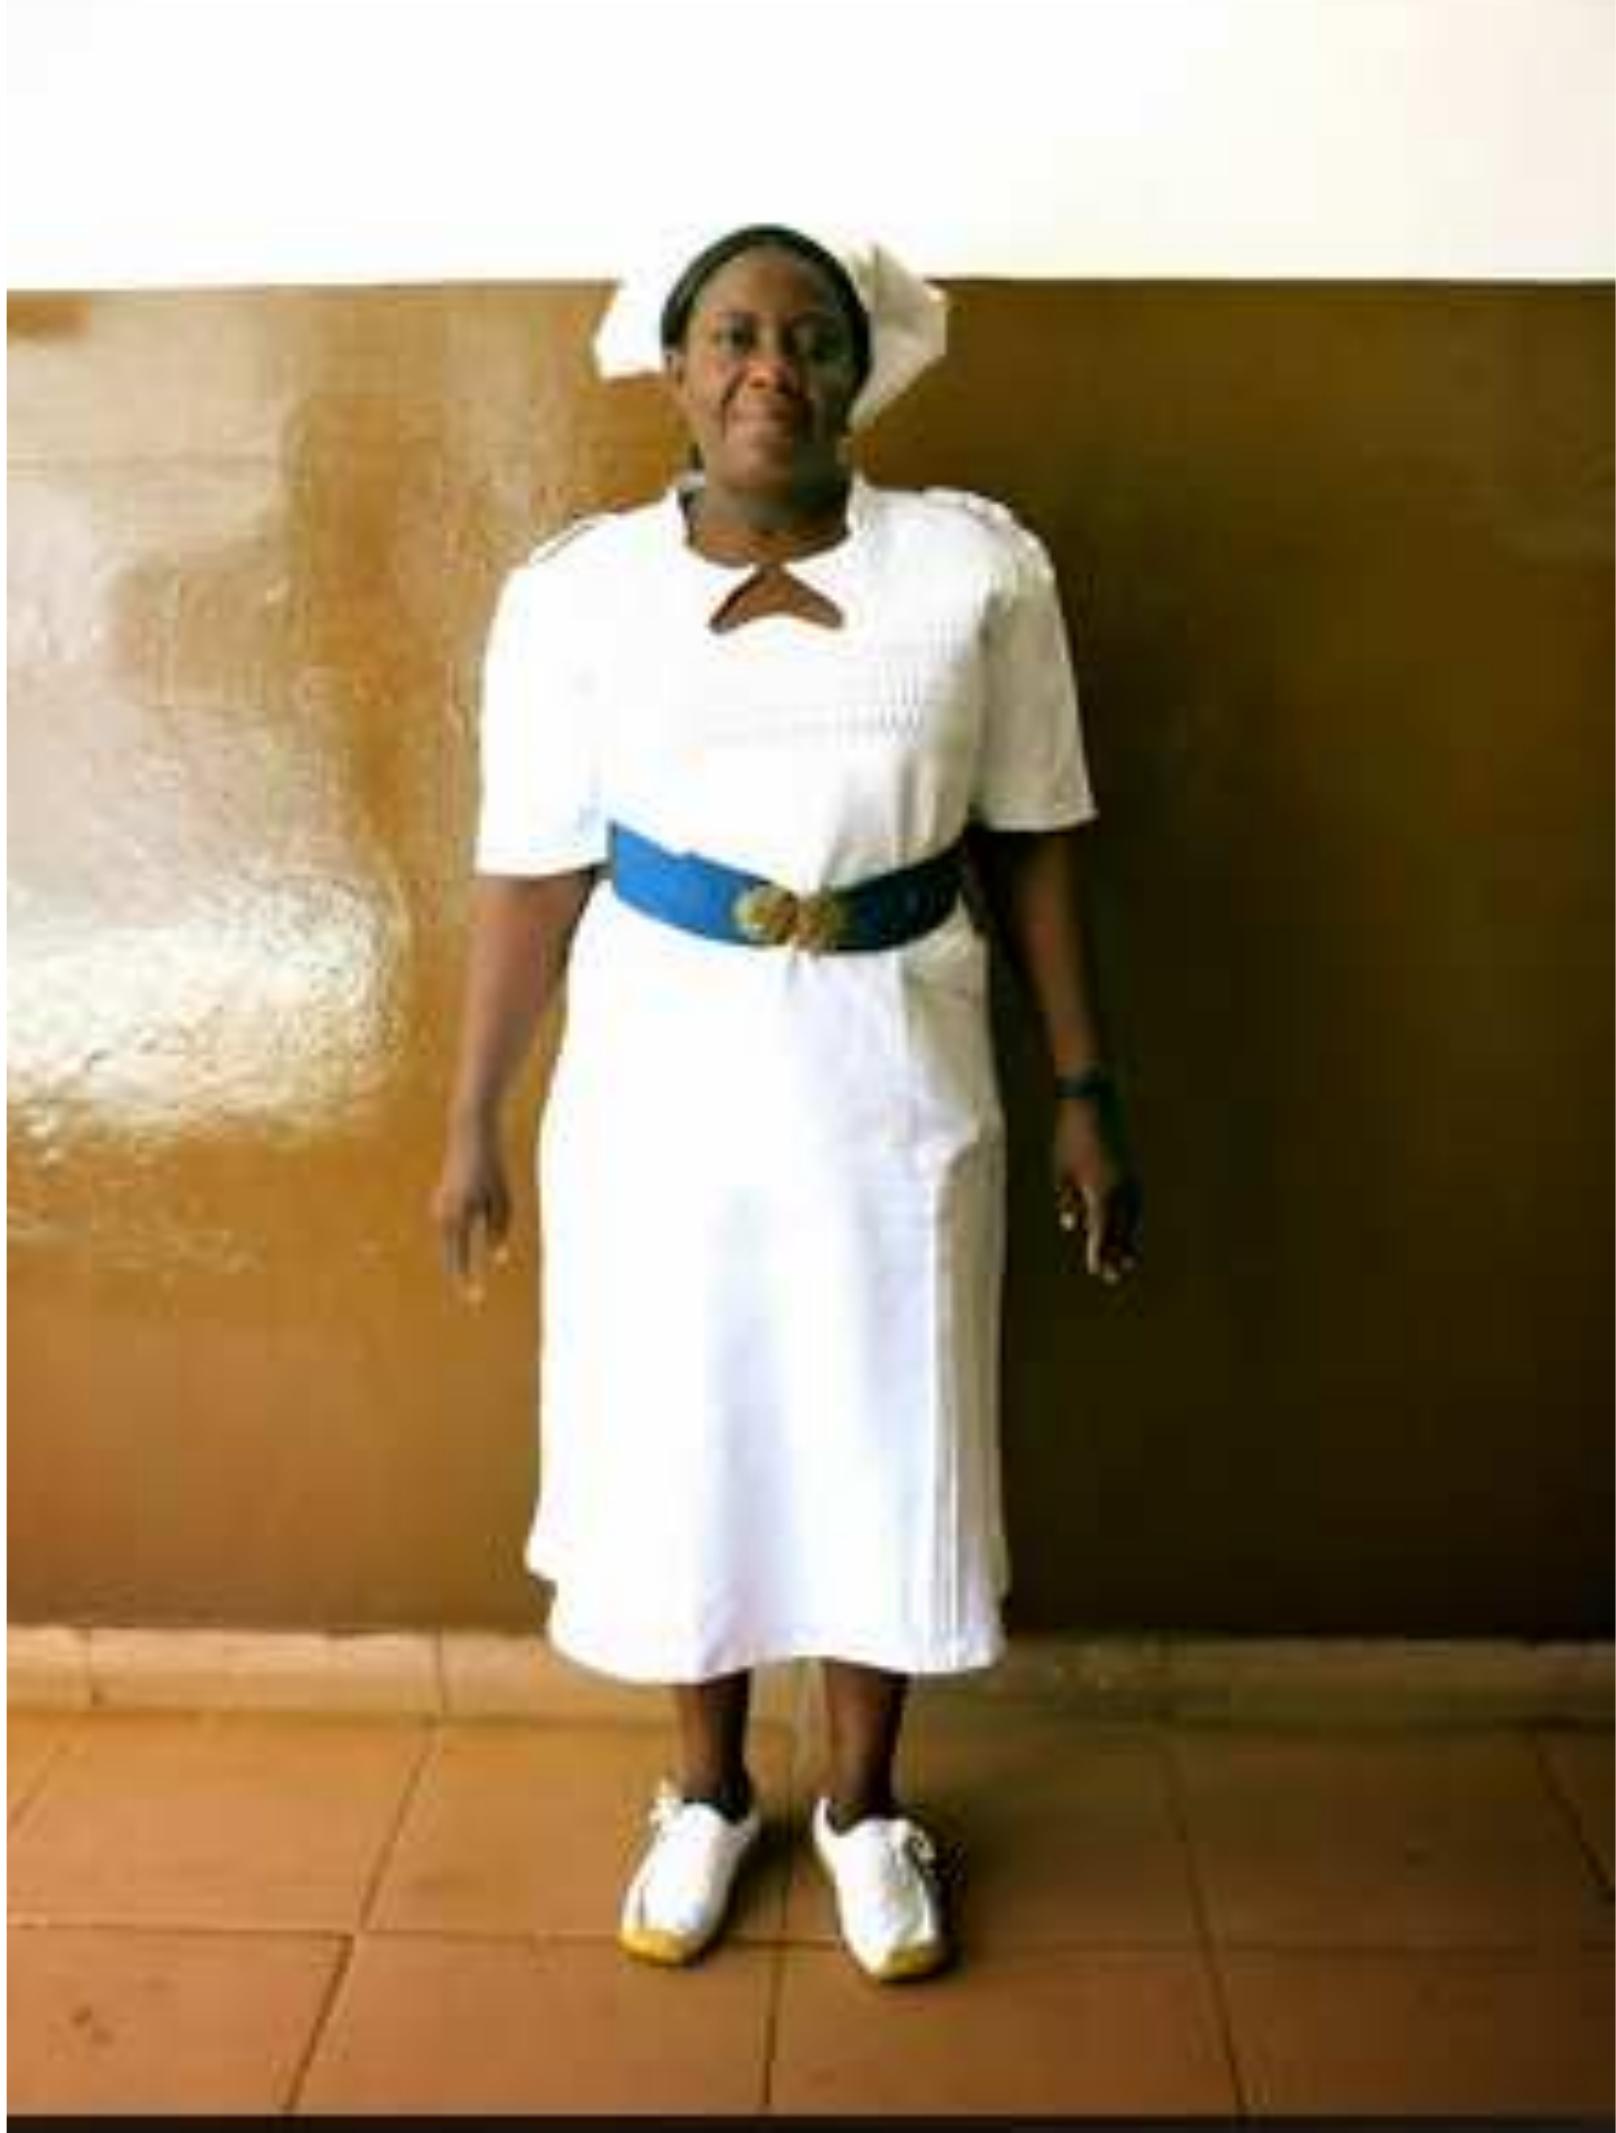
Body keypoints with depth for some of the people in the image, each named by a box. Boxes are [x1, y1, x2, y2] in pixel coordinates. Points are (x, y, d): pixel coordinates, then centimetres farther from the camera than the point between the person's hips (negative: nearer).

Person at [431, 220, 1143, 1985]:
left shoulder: (980, 566, -4)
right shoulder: (574, 588, -5)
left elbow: (1031, 843, 1)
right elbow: (532, 872, -1)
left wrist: (1084, 1092, 1)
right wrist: (472, 1123, 3)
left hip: (893, 1077, 0)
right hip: (660, 1076, 0)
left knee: (885, 1445, 12)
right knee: (673, 1438, 12)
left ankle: (863, 1804, 37)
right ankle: (708, 1793, 38)